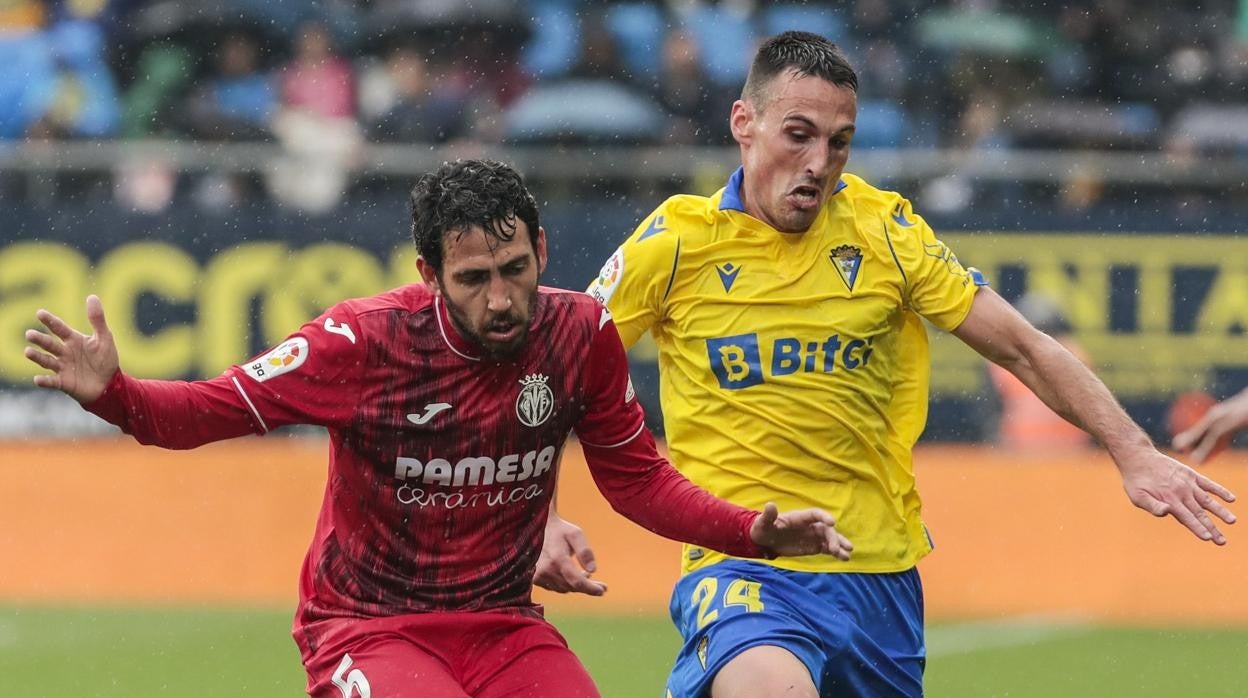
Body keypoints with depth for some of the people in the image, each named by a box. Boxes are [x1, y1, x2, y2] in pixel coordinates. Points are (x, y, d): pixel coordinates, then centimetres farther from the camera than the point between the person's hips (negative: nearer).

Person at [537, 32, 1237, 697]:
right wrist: (541, 519, -10)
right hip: (741, 569, -4)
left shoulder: (884, 229, 2)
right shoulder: (676, 241, -4)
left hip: (881, 570, 4)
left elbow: (1024, 348, 6)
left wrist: (1134, 452, -3)